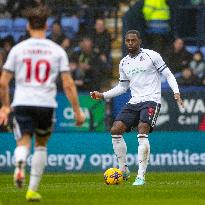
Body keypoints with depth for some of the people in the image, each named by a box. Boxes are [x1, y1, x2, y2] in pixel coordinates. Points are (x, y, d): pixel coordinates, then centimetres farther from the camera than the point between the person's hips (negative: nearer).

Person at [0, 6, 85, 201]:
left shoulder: (18, 49, 5)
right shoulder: (57, 50, 4)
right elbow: (68, 85, -1)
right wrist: (77, 111, 6)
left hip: (22, 103, -1)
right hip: (46, 104, 1)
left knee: (23, 142, -2)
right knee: (41, 144, 19)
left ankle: (20, 164, -39)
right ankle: (33, 189, 17)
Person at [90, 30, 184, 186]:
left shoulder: (152, 56, -3)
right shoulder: (124, 63, 14)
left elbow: (168, 75, 1)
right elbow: (123, 86, 24)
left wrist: (176, 92, -13)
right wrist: (103, 95, 15)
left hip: (151, 100, -6)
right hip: (134, 102, 6)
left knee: (142, 133, -25)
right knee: (115, 130, -9)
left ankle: (141, 176, -24)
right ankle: (124, 170, 5)